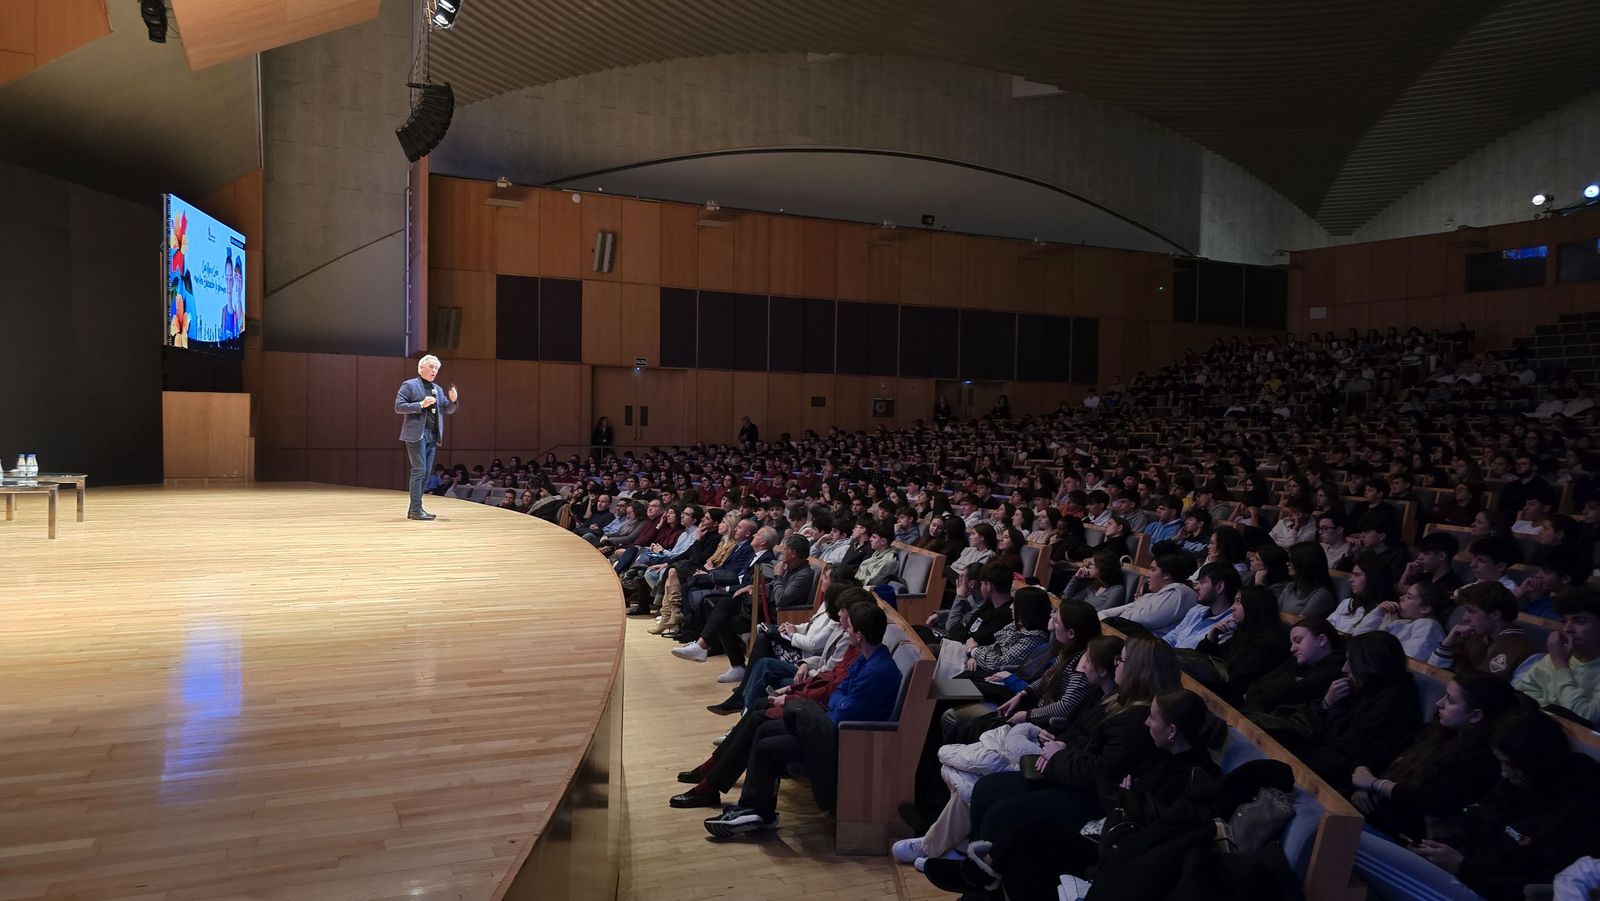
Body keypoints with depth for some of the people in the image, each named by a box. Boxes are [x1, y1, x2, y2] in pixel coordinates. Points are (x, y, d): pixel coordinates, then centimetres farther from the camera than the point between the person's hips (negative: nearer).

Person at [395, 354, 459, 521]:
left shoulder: (437, 389, 18)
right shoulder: (409, 385, -1)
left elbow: (448, 409, 17)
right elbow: (398, 407, -8)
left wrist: (453, 400, -3)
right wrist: (421, 404, -17)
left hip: (432, 436, 7)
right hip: (416, 434, -7)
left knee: (426, 473, 7)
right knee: (419, 470, -11)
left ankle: (414, 509, 13)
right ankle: (416, 510, -8)